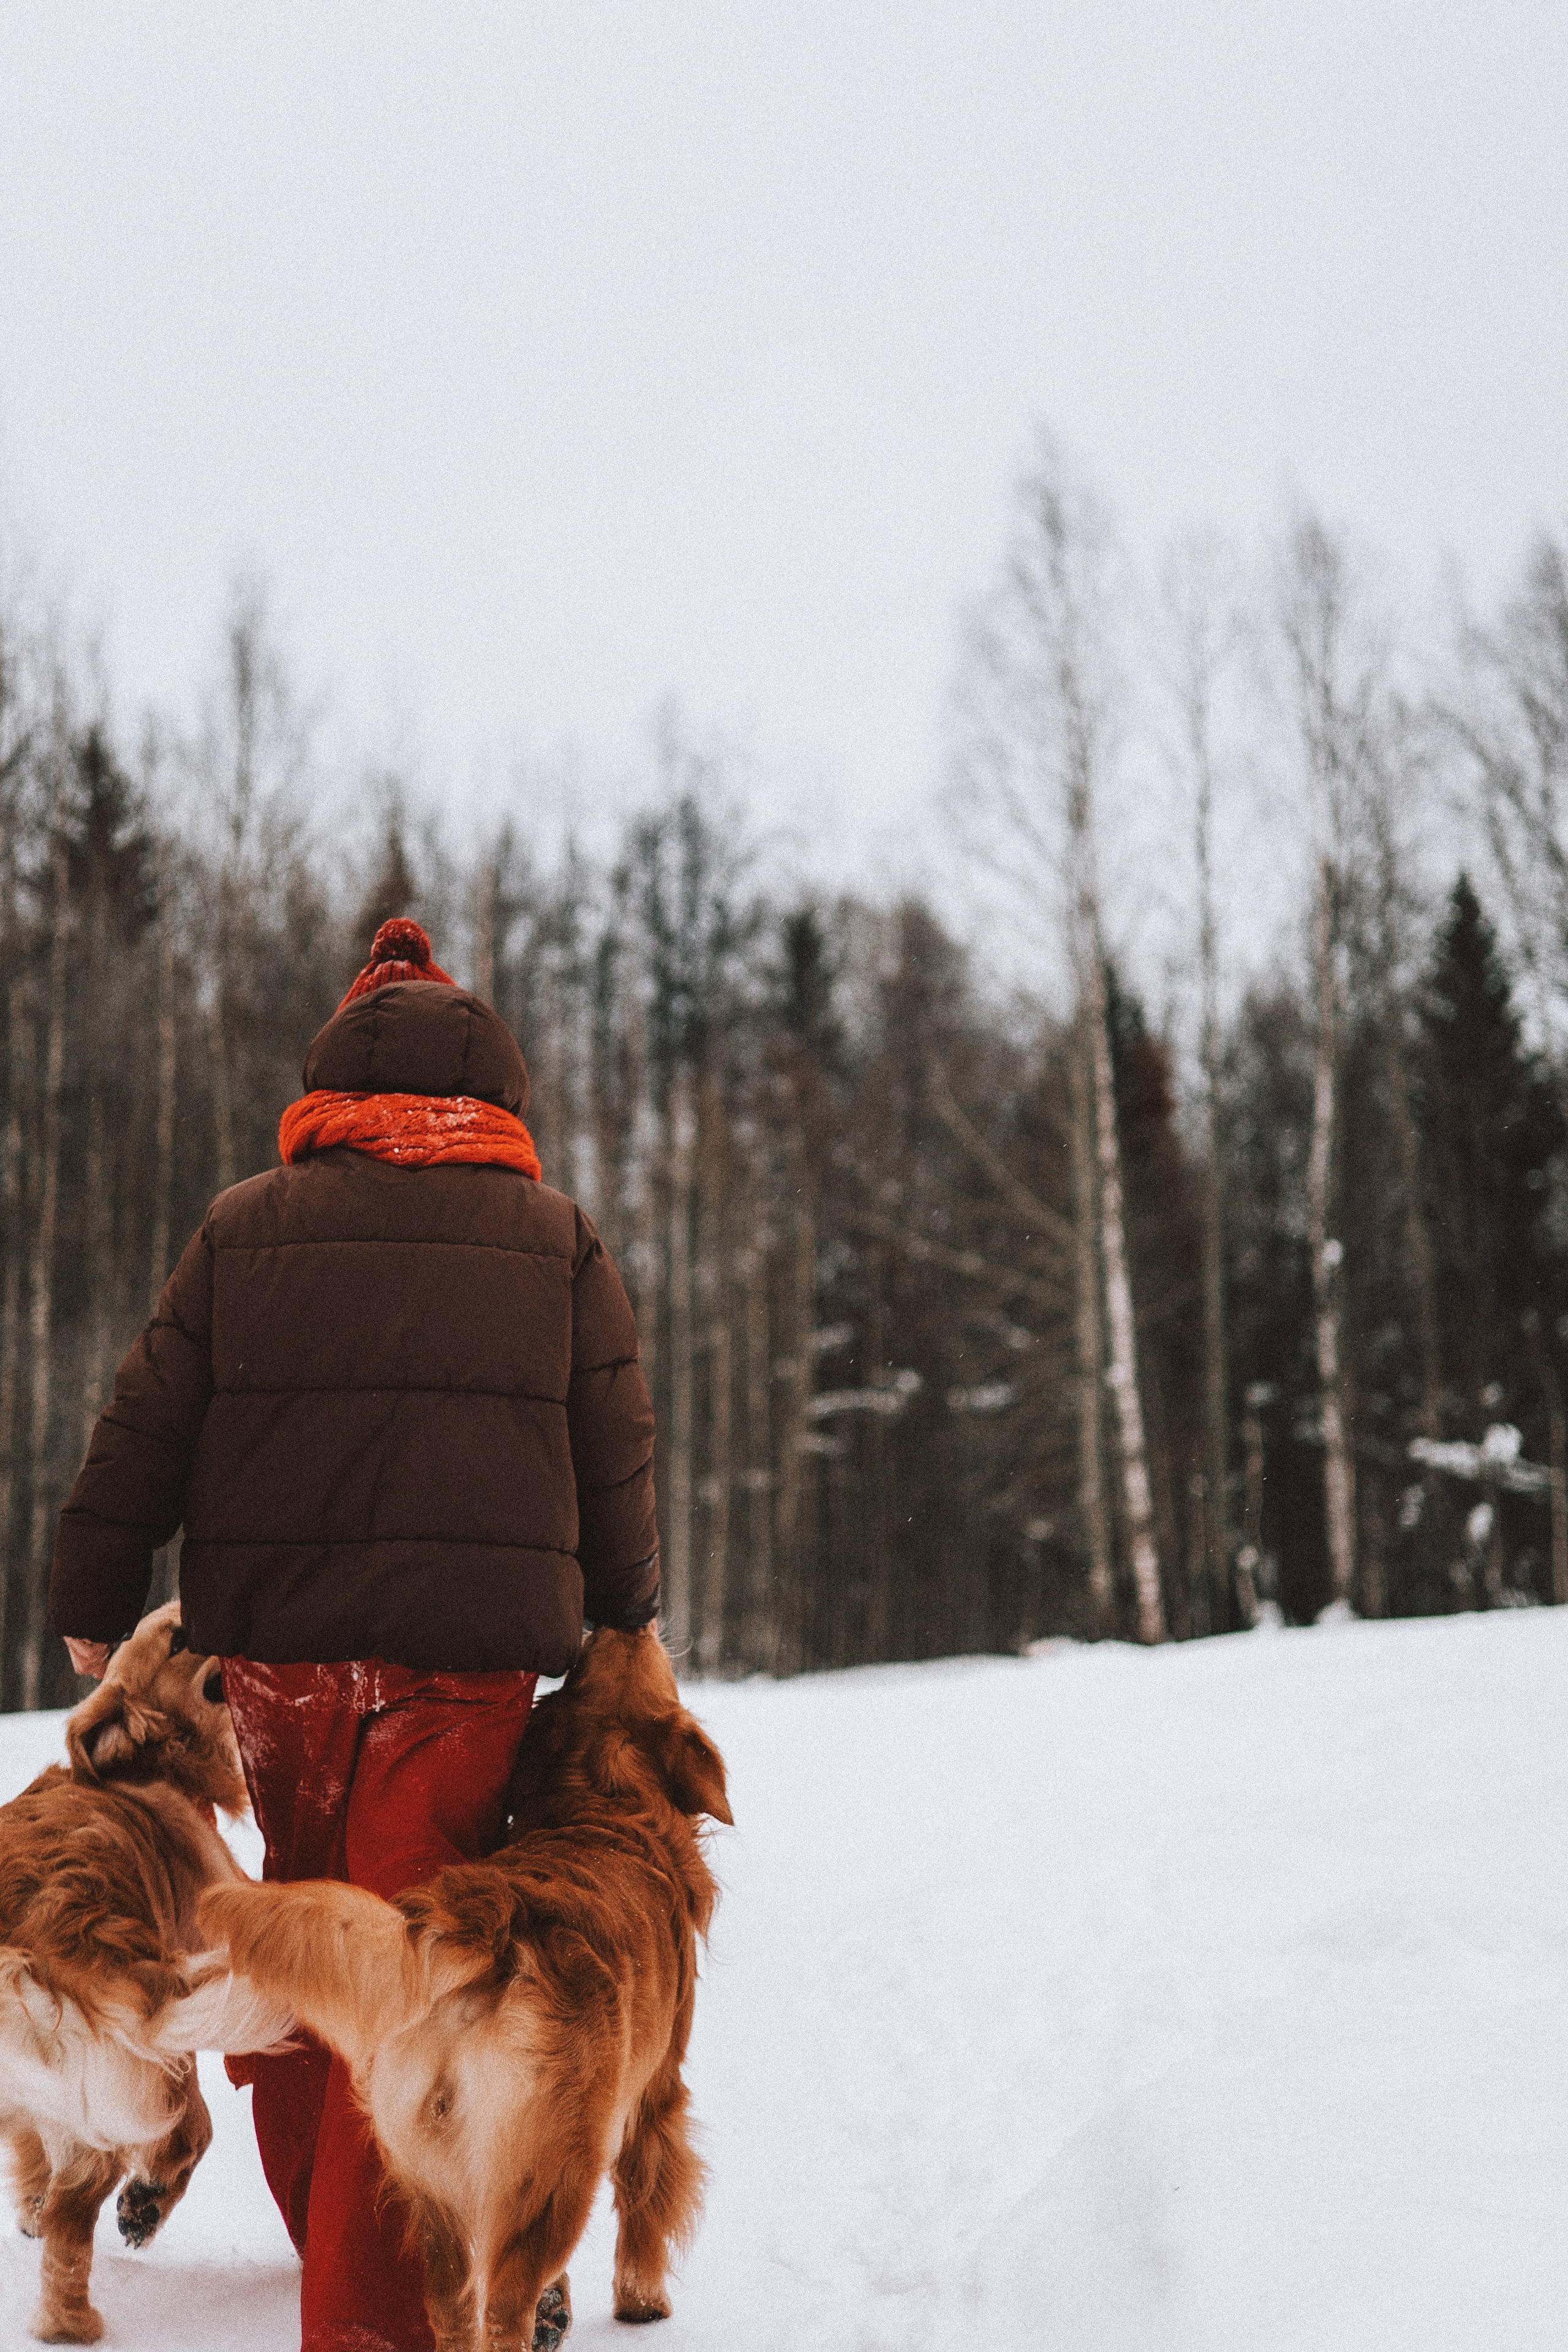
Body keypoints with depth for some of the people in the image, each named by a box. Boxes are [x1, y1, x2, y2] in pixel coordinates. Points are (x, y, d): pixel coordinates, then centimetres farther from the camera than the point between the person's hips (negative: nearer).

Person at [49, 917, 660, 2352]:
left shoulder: (248, 1224, 7)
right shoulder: (555, 1237, 6)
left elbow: (145, 1434, 5)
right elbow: (616, 1456, 9)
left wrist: (93, 1603, 15)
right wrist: (624, 1620, 22)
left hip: (277, 1640, 2)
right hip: (474, 1642, -2)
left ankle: (327, 2224, 31)